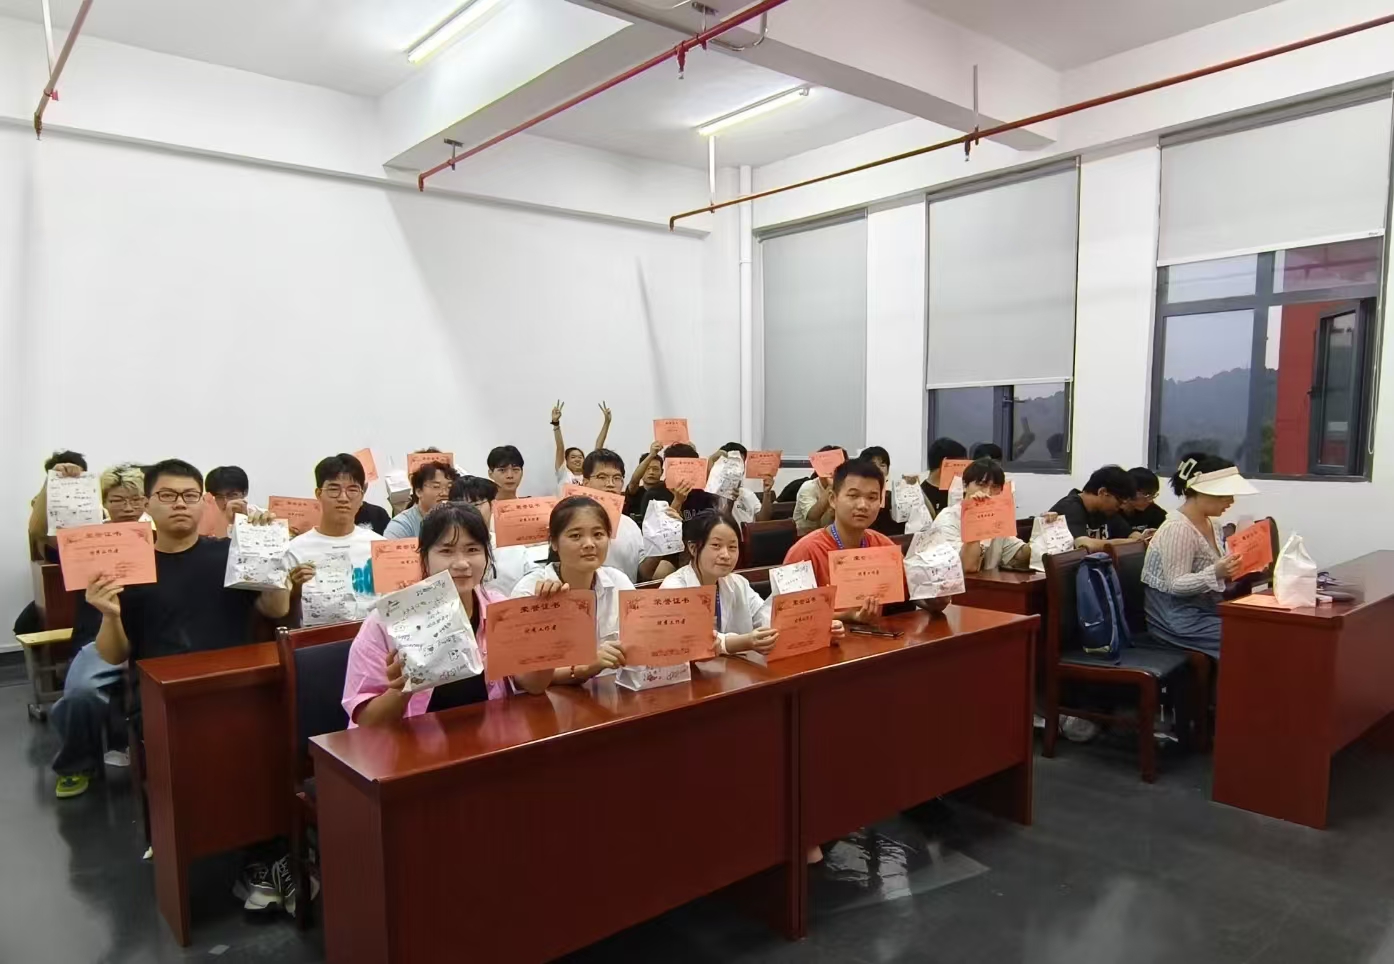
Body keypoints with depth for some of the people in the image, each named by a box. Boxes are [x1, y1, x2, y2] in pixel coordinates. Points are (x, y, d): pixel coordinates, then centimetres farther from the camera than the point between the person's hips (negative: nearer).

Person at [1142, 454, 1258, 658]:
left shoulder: (1213, 524, 9)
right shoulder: (1178, 528, -19)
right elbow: (1176, 585, -22)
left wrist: (1229, 570, 0)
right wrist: (1216, 573, -35)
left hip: (1206, 609, 9)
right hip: (1177, 617, -9)